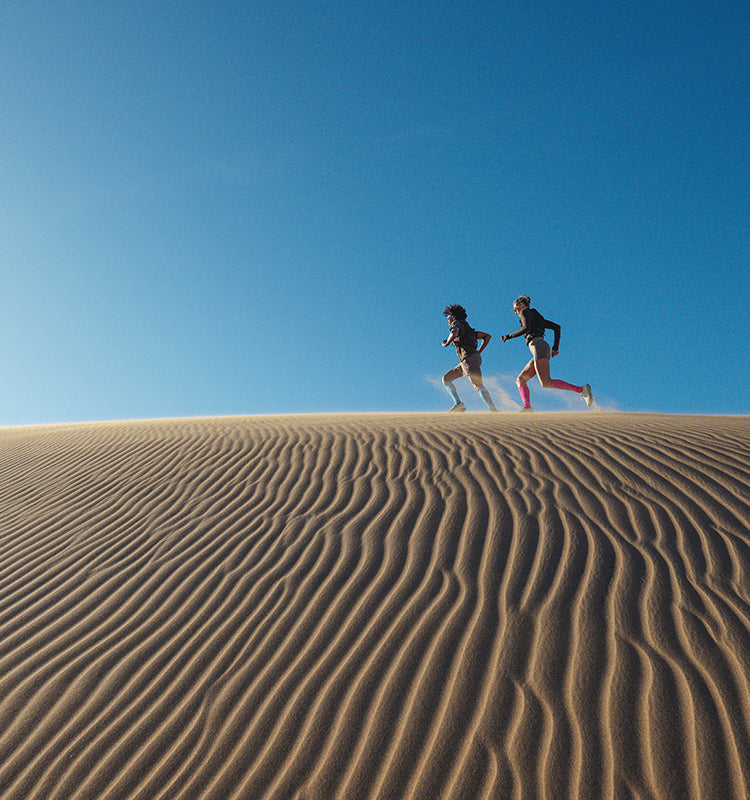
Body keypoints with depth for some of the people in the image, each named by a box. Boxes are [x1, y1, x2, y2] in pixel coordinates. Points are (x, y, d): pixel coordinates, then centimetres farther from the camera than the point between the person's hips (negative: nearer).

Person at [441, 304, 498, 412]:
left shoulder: (456, 324, 5)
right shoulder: (467, 329, 30)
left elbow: (454, 334, -21)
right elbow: (487, 336, 28)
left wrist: (446, 343, -3)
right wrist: (478, 352, 21)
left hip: (469, 358, -9)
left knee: (478, 386, -18)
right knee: (446, 379, 9)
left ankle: (493, 410, -26)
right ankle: (458, 403, -6)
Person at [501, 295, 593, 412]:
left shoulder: (525, 312, 10)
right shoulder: (537, 318, 34)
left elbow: (526, 328, -10)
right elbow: (557, 327, 30)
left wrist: (509, 336, 1)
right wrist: (555, 347, 23)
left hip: (538, 346, -9)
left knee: (546, 383, -22)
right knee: (520, 380, 3)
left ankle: (581, 390, -25)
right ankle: (527, 407, -18)